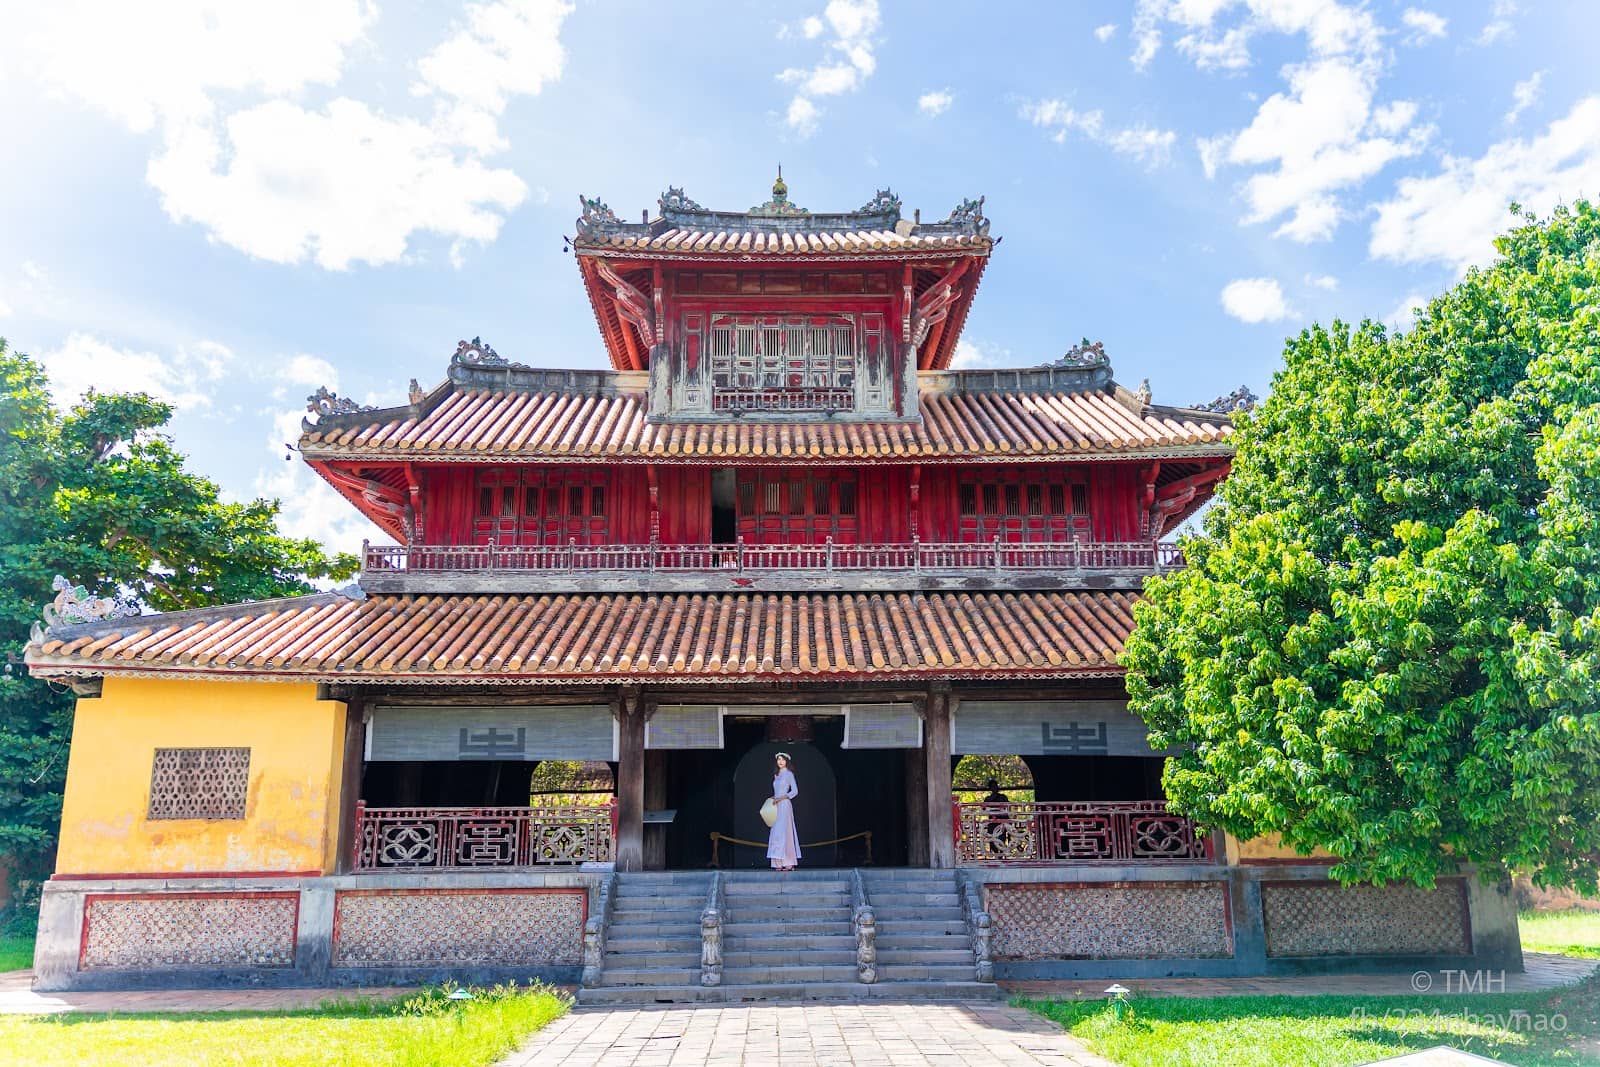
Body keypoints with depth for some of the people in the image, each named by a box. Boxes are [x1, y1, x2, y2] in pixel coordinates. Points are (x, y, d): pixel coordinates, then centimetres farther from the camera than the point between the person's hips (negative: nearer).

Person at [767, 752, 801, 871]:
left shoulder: (789, 774, -3)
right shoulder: (776, 775, 17)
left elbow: (795, 791, -10)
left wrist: (781, 798, -15)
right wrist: (773, 799, 6)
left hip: (785, 805, -7)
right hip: (777, 807, 7)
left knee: (784, 832, -12)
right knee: (777, 833, 2)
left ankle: (789, 863, -11)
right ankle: (780, 863, 3)